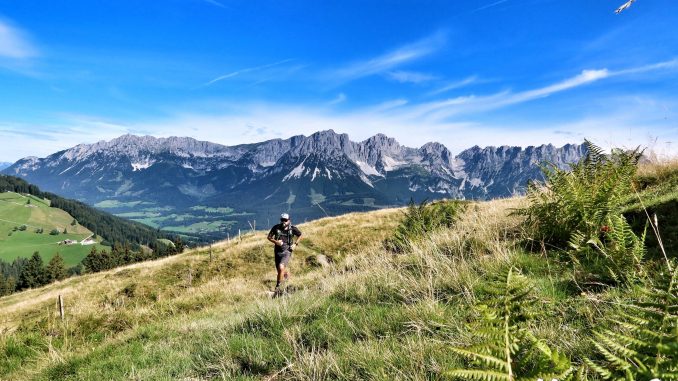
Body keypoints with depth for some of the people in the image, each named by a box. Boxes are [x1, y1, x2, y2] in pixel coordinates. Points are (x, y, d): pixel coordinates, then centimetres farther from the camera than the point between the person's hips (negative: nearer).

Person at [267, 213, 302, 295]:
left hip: (287, 251, -3)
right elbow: (269, 237, 2)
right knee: (280, 271, 9)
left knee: (281, 267, -25)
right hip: (278, 251, 3)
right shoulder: (276, 227, -8)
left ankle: (277, 287, -13)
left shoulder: (293, 228, -9)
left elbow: (300, 235, 9)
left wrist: (295, 244, -3)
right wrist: (275, 241, -16)